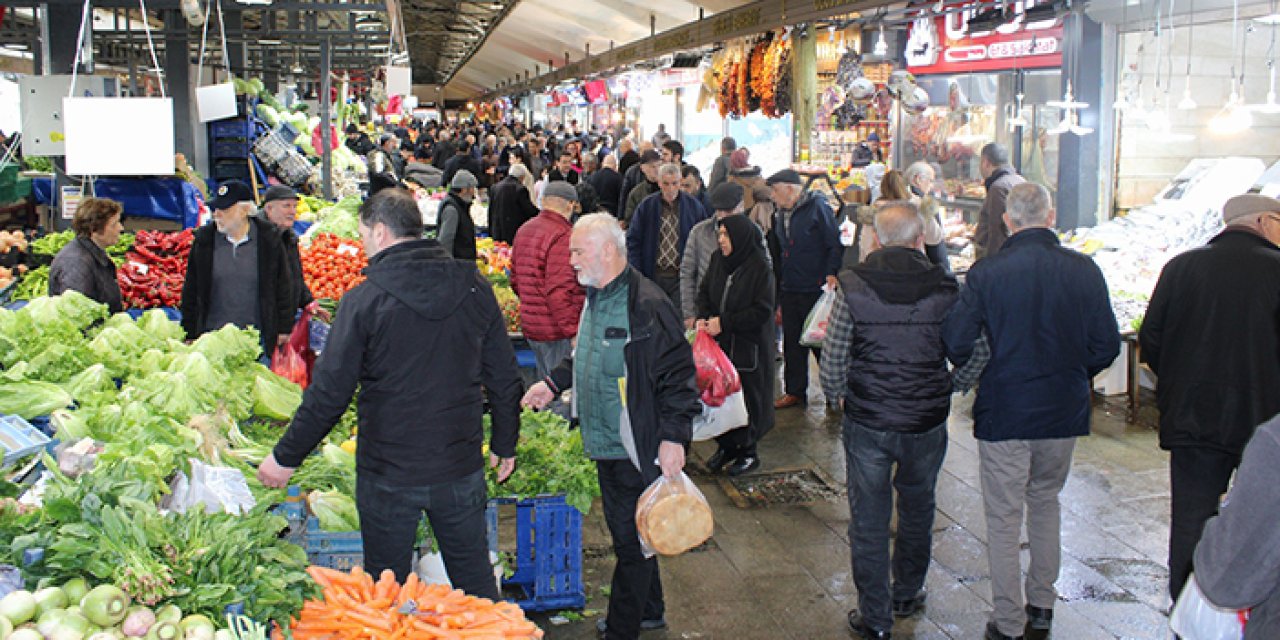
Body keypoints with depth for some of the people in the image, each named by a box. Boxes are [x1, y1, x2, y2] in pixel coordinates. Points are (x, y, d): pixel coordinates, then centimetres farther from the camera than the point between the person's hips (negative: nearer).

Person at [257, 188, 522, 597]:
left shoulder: (365, 299, -13)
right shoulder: (474, 288, -1)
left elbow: (329, 393, -10)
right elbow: (504, 379, 4)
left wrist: (286, 457, 3)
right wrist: (504, 445, 17)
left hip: (388, 474, -3)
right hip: (461, 469, 4)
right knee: (476, 580, 16)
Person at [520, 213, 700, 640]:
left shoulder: (646, 305, -21)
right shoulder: (596, 298, 9)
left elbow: (676, 374, -22)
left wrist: (673, 437, -24)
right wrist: (554, 383, 17)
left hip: (636, 451, -9)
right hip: (604, 445, 10)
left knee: (632, 541, 4)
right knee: (625, 535, 22)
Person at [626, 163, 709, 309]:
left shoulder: (694, 206, 1)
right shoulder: (646, 206, 0)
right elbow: (633, 240, 4)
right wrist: (636, 275, -3)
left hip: (682, 276, -1)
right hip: (653, 276, 1)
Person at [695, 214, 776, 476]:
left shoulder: (760, 268, -15)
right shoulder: (717, 260, 3)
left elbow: (762, 311, -16)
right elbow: (704, 292, 13)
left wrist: (724, 322, -19)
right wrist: (703, 317, -7)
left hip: (748, 348, -5)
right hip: (720, 345, 5)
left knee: (748, 400, 5)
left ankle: (748, 452, 21)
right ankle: (725, 445, 27)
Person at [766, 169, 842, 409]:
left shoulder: (817, 207, -8)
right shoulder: (779, 214, 13)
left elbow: (835, 244, -11)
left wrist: (832, 273, -22)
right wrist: (779, 291, 16)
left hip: (816, 290, -6)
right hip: (790, 291, 7)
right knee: (792, 344, 11)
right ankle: (795, 391, 22)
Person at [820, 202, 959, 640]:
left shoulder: (853, 288, -11)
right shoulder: (945, 289, -7)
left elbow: (832, 362, -9)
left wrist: (839, 395, 11)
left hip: (867, 422, -2)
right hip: (927, 422, 2)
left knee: (869, 518, 11)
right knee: (917, 508, 23)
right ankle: (907, 595, 40)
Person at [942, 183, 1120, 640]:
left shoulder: (986, 273, -13)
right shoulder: (1084, 270, -5)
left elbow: (956, 342, -12)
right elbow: (1106, 345, 0)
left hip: (1004, 412, -3)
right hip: (1065, 412, 4)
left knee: (1004, 517, 8)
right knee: (1046, 501, 24)